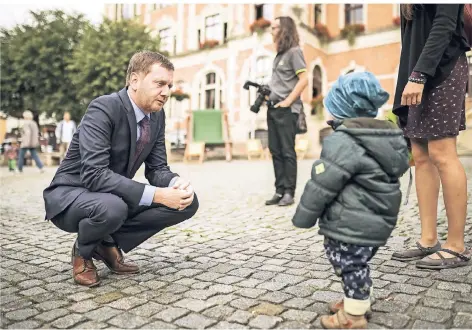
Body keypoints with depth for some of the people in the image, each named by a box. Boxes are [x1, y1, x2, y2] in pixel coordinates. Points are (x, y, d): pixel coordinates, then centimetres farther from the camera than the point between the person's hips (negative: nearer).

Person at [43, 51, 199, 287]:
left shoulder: (157, 116, -2)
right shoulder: (103, 109, -25)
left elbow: (157, 168, -1)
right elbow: (94, 174, -35)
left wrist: (176, 184, -25)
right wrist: (156, 195, -38)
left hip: (116, 196, 7)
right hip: (71, 195, -6)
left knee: (187, 202, -8)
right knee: (111, 206, -41)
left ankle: (108, 244, 4)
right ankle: (84, 250, -3)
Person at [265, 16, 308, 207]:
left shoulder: (294, 52, -5)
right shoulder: (279, 54, 19)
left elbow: (304, 80, -15)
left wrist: (288, 101, -16)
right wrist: (267, 92, 10)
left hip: (286, 110, -8)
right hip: (273, 108, 8)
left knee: (287, 152, -4)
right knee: (276, 151, 7)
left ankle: (289, 193, 2)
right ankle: (280, 191, 13)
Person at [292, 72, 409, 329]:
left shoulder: (342, 141, -20)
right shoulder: (390, 137, 9)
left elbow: (322, 185, -19)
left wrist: (303, 218, -7)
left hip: (351, 225, -10)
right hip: (377, 220, 10)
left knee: (349, 264, 6)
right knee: (356, 263, 23)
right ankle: (358, 300, 40)